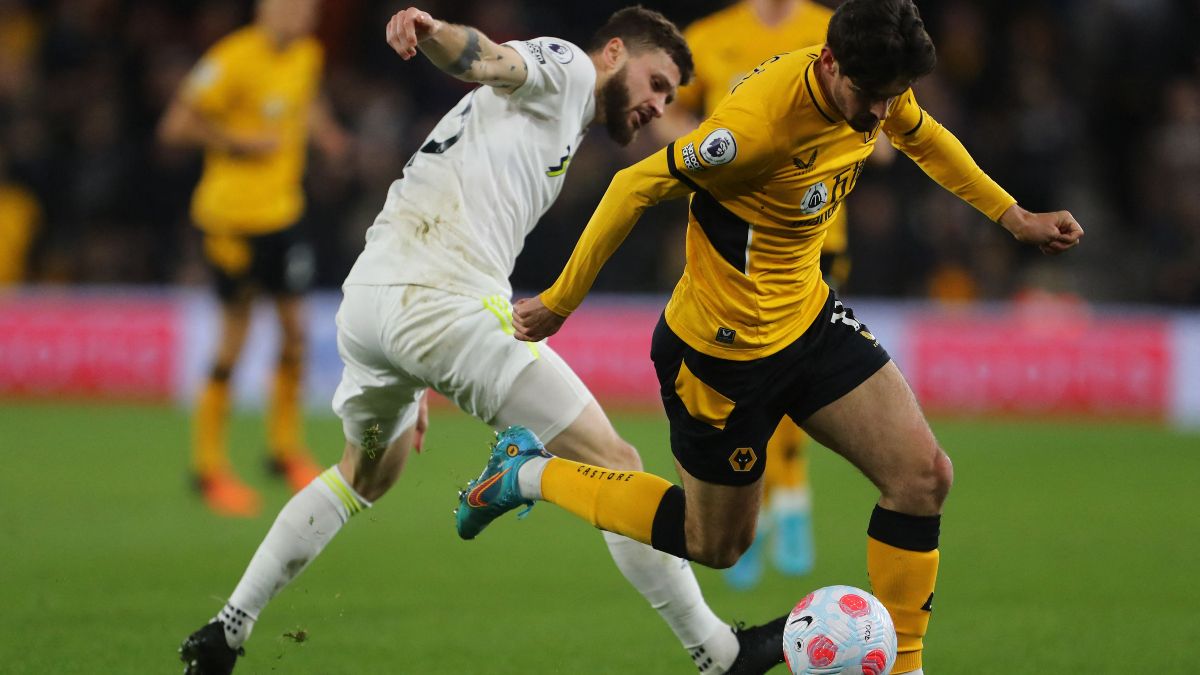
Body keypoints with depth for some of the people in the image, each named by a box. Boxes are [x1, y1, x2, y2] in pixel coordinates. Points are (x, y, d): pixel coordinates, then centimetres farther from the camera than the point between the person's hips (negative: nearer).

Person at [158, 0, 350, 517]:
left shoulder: (307, 55, 5)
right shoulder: (234, 60, -19)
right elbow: (176, 127, -17)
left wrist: (322, 129, 8)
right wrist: (243, 143, -17)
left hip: (281, 210, 7)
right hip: (232, 215, -7)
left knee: (294, 328, 6)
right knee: (234, 335, -4)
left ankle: (285, 447, 23)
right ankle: (209, 466, 7)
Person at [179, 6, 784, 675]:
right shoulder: (564, 67, 7)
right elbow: (486, 58, -14)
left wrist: (418, 386, 33)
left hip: (366, 297, 10)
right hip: (442, 301, -10)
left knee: (366, 475, 33)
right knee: (615, 465, -4)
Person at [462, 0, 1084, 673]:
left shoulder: (876, 89, -9)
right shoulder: (763, 120, -33)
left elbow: (922, 135, 18)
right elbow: (637, 186, -21)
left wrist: (1012, 215, 17)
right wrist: (559, 303, -12)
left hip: (808, 315, 7)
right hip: (722, 351, -7)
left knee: (925, 475, -8)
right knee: (717, 545, 10)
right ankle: (530, 472, 27)